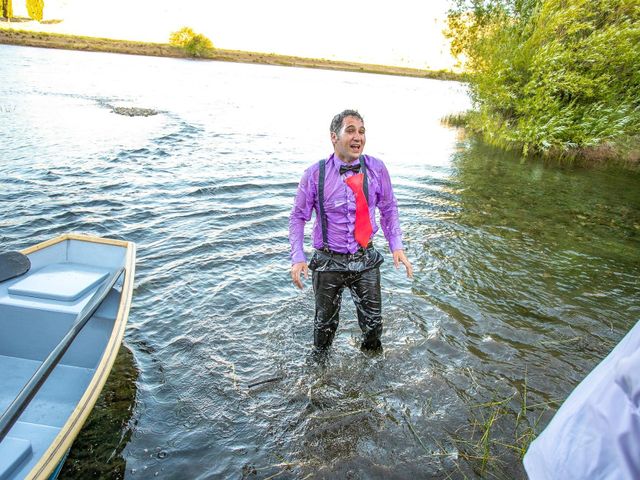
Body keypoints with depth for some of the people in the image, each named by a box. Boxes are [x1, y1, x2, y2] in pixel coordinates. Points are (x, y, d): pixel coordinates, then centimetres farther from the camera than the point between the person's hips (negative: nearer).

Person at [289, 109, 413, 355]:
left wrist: (397, 245, -7)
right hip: (328, 262, -1)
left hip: (366, 260, 2)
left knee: (373, 321, 17)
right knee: (325, 322, 18)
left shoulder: (377, 169, -8)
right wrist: (298, 257, -16)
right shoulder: (314, 174, -13)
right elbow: (298, 217, -5)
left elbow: (389, 209, 4)